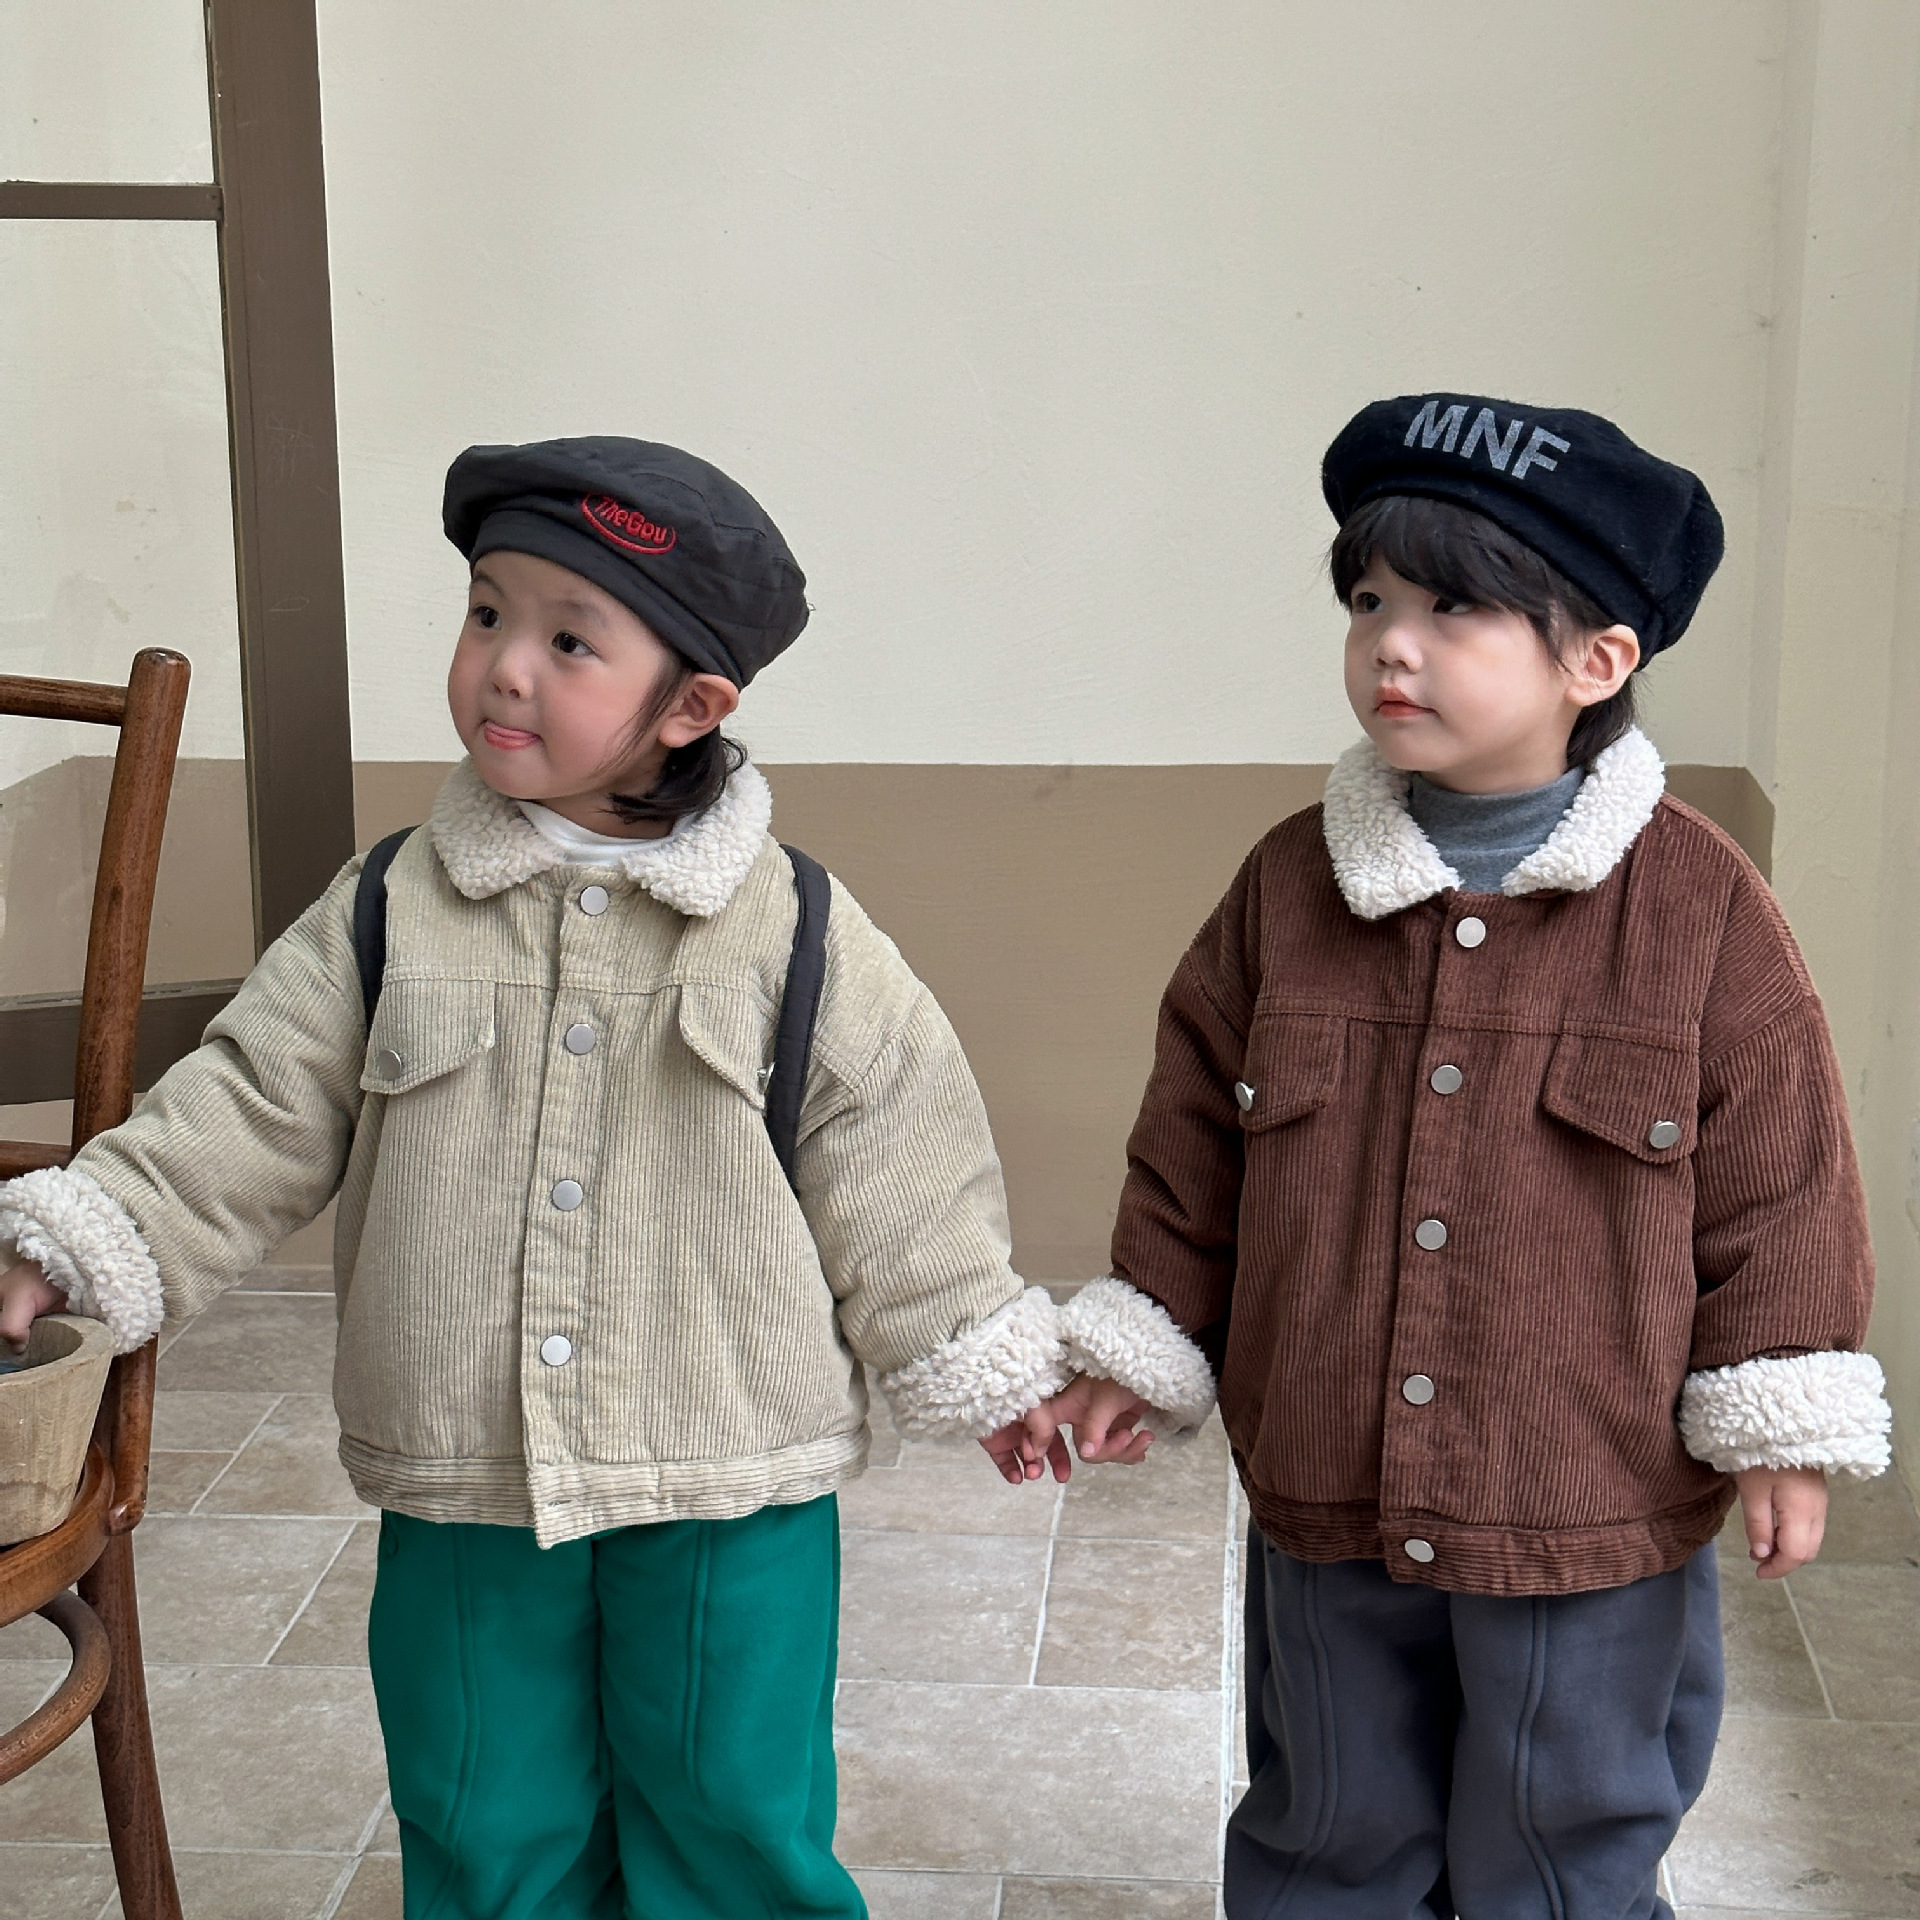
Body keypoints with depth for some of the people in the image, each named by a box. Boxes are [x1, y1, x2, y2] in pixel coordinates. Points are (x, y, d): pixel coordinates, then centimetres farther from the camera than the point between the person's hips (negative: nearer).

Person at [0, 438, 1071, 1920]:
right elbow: (248, 1116, 0)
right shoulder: (388, 914, -3)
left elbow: (896, 1179, -1)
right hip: (460, 1493, 2)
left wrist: (982, 1366, 3)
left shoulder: (803, 937, -7)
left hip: (732, 1495, -2)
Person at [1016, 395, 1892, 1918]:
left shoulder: (1703, 905, -11)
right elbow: (1193, 1145, 5)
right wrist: (1141, 1359, 7)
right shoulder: (1289, 886, -3)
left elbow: (1775, 1179, -6)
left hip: (1595, 1516, -3)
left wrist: (1779, 1429, -5)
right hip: (1323, 1505, 3)